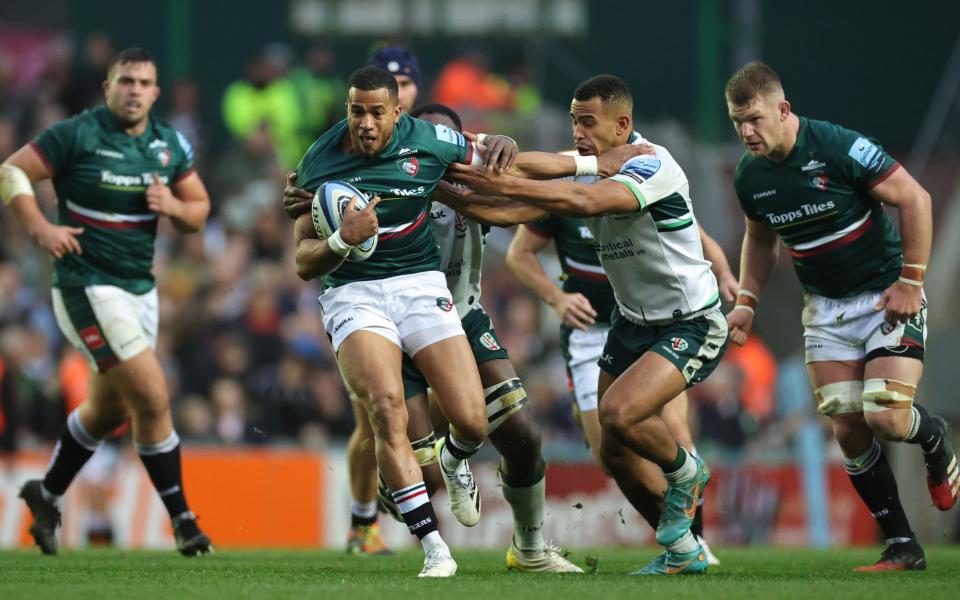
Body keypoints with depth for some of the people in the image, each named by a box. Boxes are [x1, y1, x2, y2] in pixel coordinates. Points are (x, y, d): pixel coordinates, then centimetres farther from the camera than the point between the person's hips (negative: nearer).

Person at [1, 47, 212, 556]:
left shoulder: (170, 145, 6)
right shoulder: (77, 135, -12)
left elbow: (199, 210, 13)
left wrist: (173, 206, -10)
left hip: (140, 288, 8)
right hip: (88, 287, -7)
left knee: (109, 408, 19)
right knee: (153, 399, -13)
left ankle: (47, 494, 38)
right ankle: (181, 519, -4)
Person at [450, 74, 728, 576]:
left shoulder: (651, 166, -23)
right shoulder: (591, 168, 1)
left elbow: (586, 201, -40)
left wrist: (502, 185, -41)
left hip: (690, 325, -8)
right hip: (632, 322, 8)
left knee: (620, 413, -27)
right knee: (614, 452, 4)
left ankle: (685, 473, 4)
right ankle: (681, 550, 21)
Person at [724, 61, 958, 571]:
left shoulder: (840, 148, -21)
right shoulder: (749, 177, -2)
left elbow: (914, 199, -16)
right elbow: (760, 240, 18)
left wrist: (910, 281, -16)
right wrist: (746, 301, 6)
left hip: (886, 296, -5)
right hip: (825, 308, 5)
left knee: (886, 418, -18)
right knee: (848, 430, -4)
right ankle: (902, 547, 5)